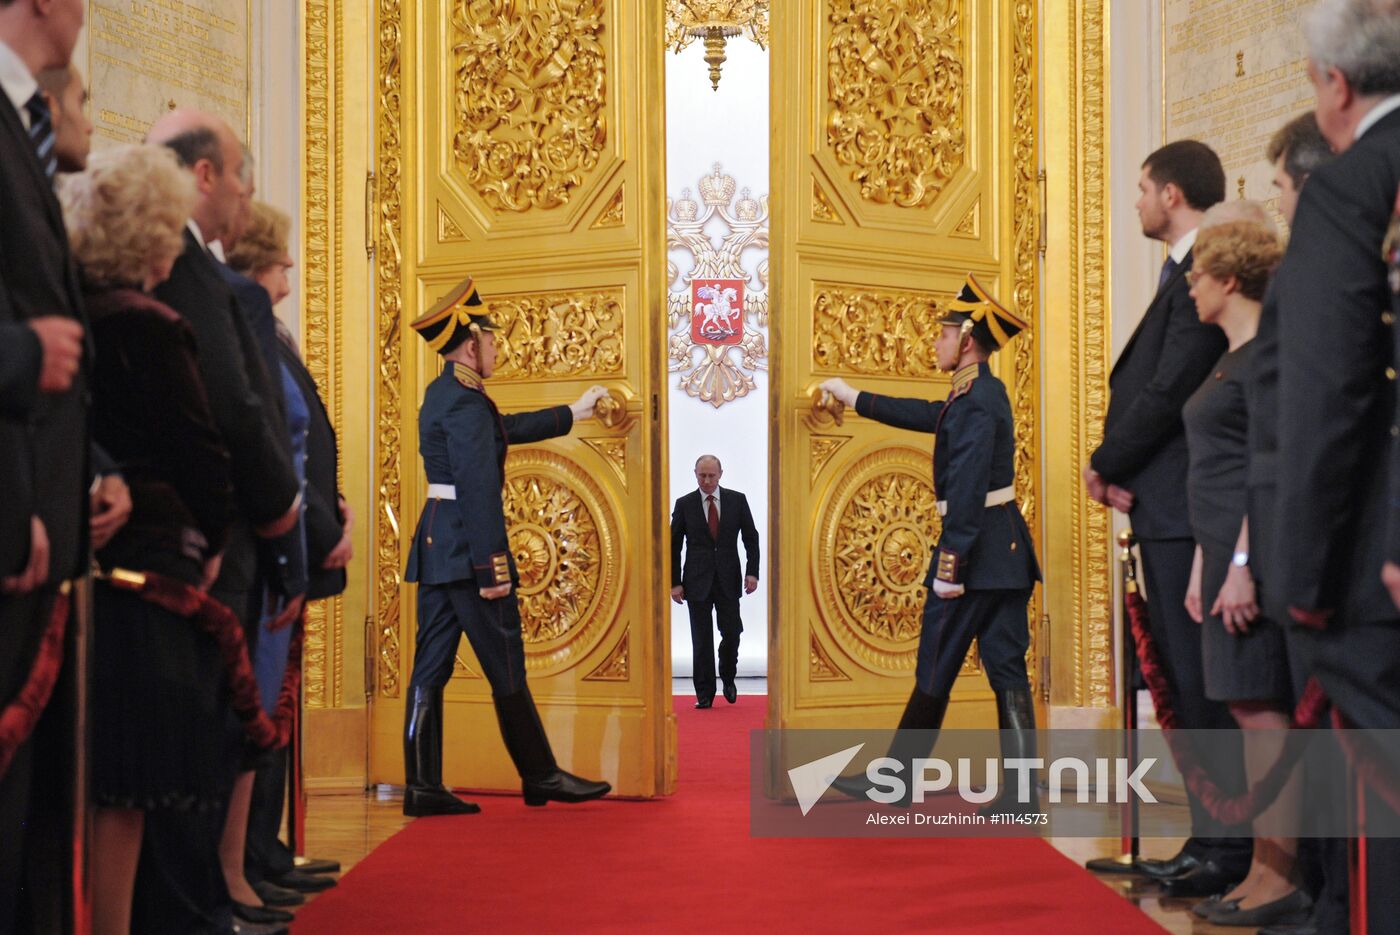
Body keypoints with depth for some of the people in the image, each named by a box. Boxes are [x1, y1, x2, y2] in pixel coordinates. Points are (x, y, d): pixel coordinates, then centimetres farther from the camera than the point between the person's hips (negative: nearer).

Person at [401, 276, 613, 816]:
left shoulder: (443, 395, 16)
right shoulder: (466, 403, -15)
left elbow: (506, 429, 31)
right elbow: (478, 491, -21)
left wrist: (570, 414, 41)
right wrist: (492, 568, -22)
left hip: (435, 546, 10)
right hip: (466, 548, -10)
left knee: (431, 666, 6)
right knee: (506, 669, 0)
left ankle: (423, 787, 6)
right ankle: (541, 777, 9)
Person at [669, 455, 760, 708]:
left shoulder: (737, 500, 3)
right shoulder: (684, 504, 1)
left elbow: (751, 537, 5)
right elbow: (674, 545, 3)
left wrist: (752, 572, -6)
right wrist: (675, 582, -3)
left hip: (728, 579, 1)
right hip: (697, 580, -1)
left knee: (731, 632, -1)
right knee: (702, 639, 0)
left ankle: (728, 678, 26)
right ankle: (704, 693, 7)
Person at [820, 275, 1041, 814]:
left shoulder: (974, 402, -16)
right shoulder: (984, 393, 14)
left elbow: (966, 490, -22)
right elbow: (929, 415, 29)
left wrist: (948, 566, -23)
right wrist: (855, 399, 38)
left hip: (975, 547, -9)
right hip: (1006, 547, 9)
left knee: (936, 670, 2)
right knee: (1006, 668, 6)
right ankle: (1019, 793, 5)